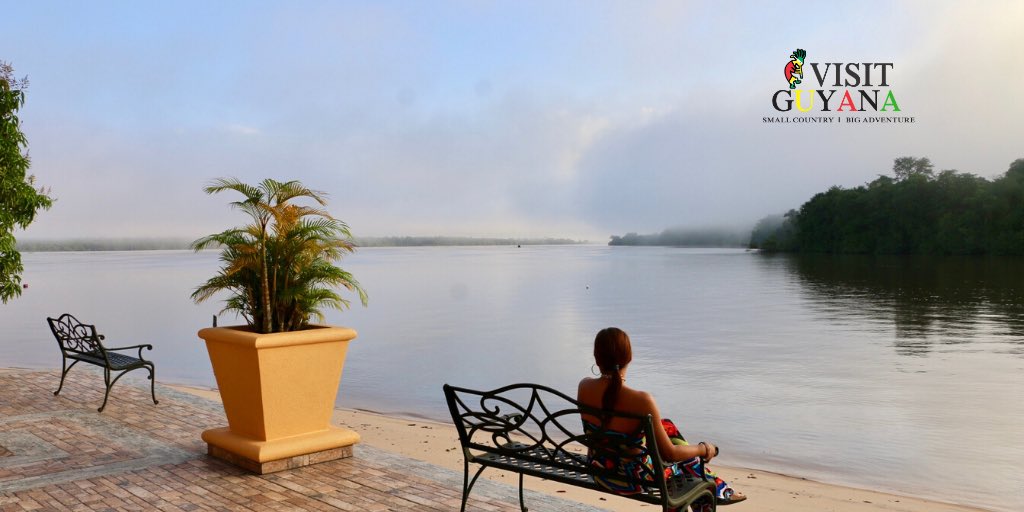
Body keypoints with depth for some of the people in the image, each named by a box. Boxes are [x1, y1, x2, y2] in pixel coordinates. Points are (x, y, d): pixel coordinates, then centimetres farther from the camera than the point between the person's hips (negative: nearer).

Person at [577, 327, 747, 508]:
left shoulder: (584, 386, -13)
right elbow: (669, 454, -20)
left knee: (666, 426, 25)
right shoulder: (641, 400, -31)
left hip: (599, 471, 6)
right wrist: (704, 449, -1)